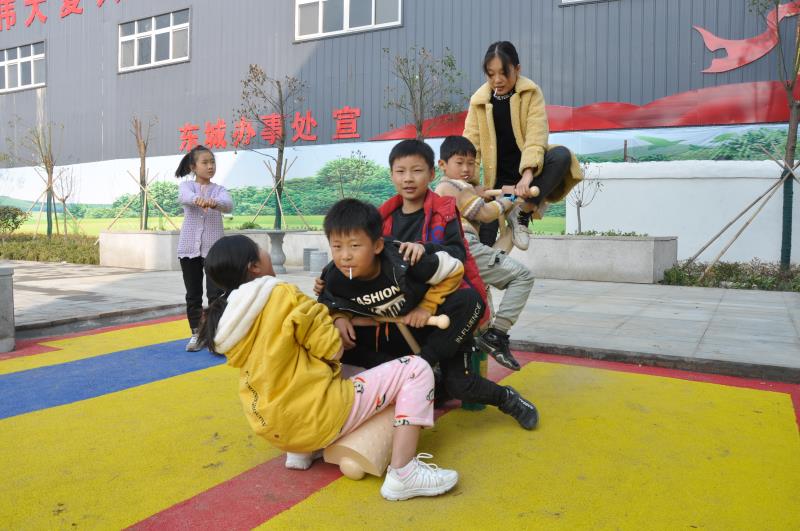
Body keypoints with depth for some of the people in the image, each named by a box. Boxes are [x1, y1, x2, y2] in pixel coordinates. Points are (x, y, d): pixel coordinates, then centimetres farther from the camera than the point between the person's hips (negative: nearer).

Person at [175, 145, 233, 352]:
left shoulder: (219, 190, 4)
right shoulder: (186, 185, 3)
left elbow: (228, 205, -19)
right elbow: (184, 197, -22)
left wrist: (214, 202, -43)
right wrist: (198, 199, -47)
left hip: (214, 248, -1)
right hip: (189, 248, 1)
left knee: (215, 294, -6)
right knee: (193, 294, 8)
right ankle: (197, 334, 20)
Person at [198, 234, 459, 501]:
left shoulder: (222, 321, 5)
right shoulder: (282, 295, -14)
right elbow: (332, 350, -12)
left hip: (273, 428, 8)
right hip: (319, 417, -8)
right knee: (415, 369, -3)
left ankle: (301, 451, 24)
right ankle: (403, 474, -11)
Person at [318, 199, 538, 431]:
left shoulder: (403, 261, -31)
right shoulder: (334, 280, -21)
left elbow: (454, 270, -17)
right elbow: (332, 307, 2)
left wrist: (427, 306, -19)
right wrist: (339, 318, -20)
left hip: (430, 324, -3)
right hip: (392, 336, 4)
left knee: (470, 300, -33)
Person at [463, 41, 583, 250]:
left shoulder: (531, 93, -7)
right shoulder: (479, 100, 0)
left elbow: (536, 136, -20)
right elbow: (471, 142, -7)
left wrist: (528, 174, -36)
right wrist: (468, 179, -24)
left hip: (530, 169, 0)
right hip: (499, 177, 1)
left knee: (562, 155, -32)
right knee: (483, 241, -17)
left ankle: (523, 212, -19)